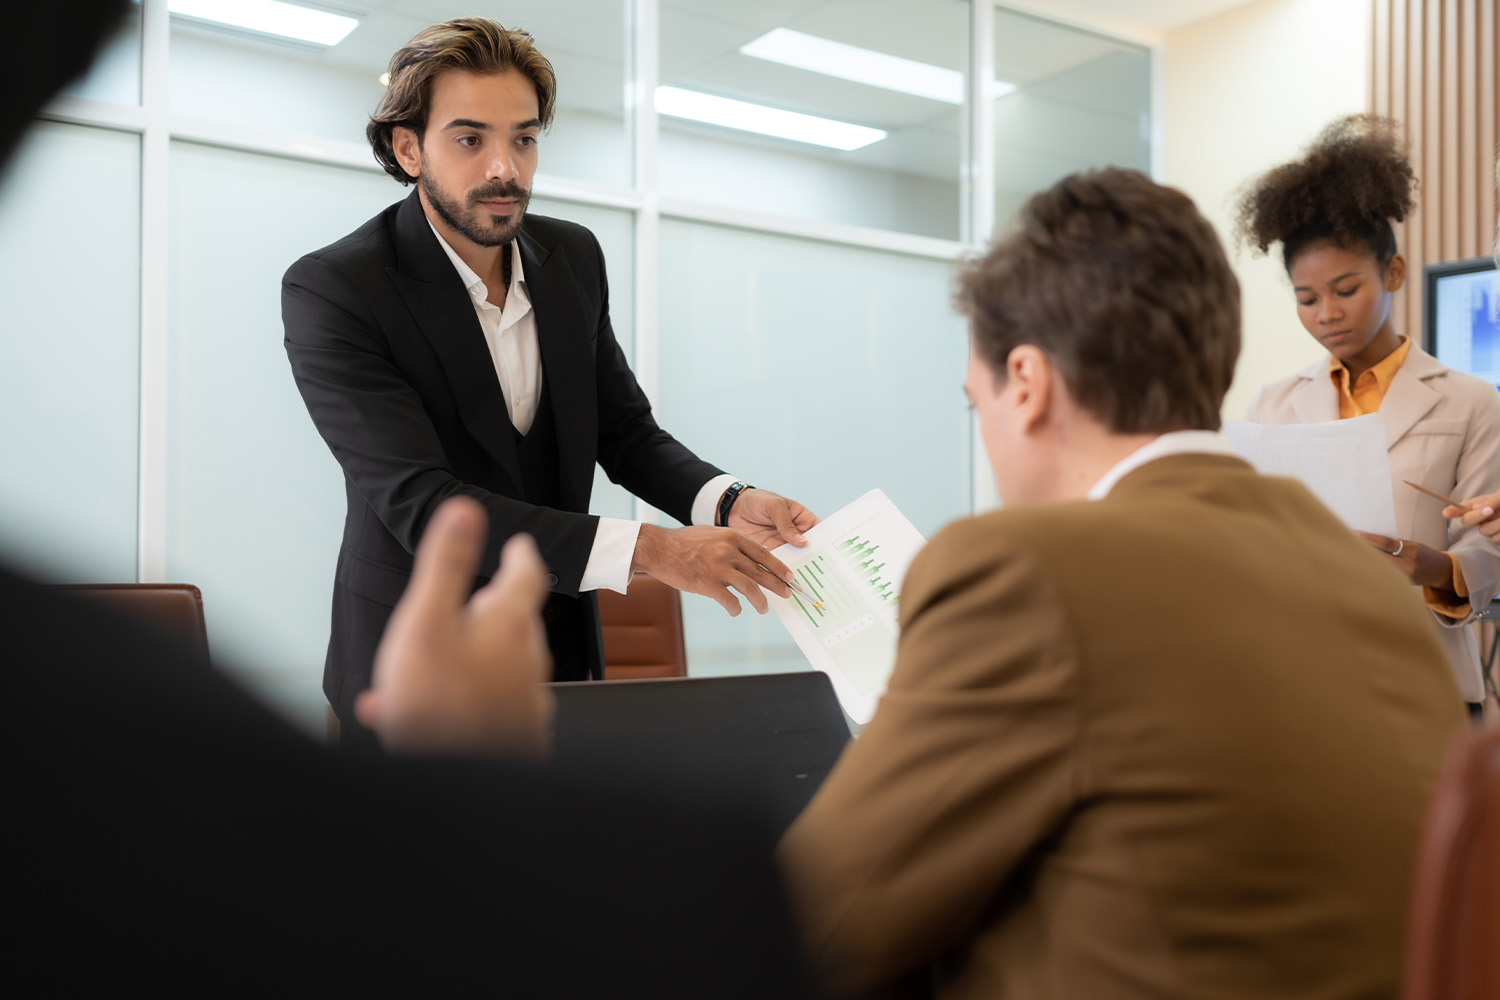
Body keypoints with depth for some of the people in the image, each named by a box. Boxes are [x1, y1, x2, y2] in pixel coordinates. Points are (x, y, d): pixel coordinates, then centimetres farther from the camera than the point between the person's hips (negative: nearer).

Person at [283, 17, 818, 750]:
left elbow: (626, 433, 7)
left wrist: (732, 503, -15)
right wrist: (645, 550, -34)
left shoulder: (573, 257, 1)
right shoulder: (329, 290, -18)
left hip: (564, 659, 5)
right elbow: (420, 502, -26)